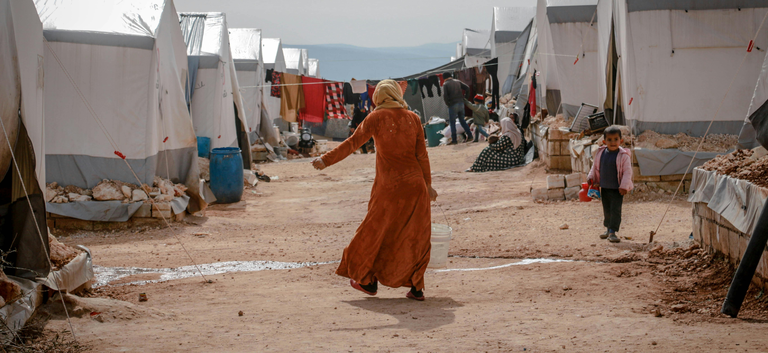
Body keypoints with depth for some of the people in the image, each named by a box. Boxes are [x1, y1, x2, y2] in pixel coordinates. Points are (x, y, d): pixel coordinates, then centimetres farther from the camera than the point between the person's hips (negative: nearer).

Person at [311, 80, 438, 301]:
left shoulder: (377, 118, -5)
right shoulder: (413, 118, 4)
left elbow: (353, 143, -8)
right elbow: (422, 154, 5)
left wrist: (326, 160, -3)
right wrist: (428, 184, 14)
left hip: (388, 185, -3)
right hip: (414, 184, 3)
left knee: (376, 231, 13)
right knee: (415, 236, 10)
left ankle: (368, 281, 23)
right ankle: (416, 287, 10)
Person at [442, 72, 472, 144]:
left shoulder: (445, 84, -5)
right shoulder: (457, 82, 9)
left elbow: (445, 96, -14)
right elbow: (467, 88, 6)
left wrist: (448, 104, 0)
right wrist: (465, 98, 15)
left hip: (453, 105, -5)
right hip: (461, 103, 5)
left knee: (452, 122, 1)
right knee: (462, 120, 16)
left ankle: (454, 140, -2)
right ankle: (469, 136, 13)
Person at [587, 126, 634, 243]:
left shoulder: (623, 155, -13)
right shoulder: (601, 153, 1)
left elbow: (627, 171, -13)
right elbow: (595, 167, 16)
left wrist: (624, 186, -18)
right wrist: (591, 177, 9)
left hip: (617, 189, -5)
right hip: (604, 188, 5)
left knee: (615, 210, -7)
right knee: (606, 210, 16)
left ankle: (613, 232, -4)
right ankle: (608, 228, 32)